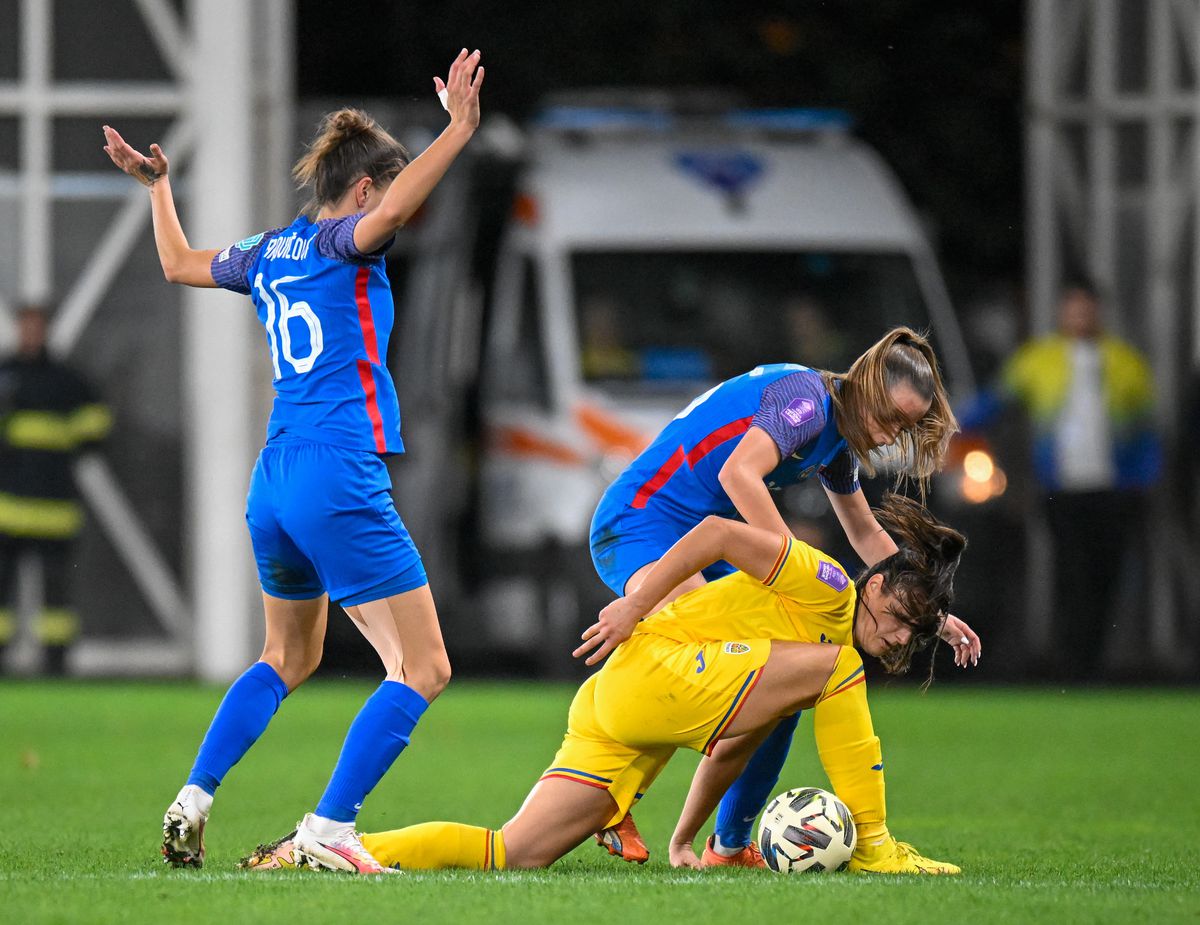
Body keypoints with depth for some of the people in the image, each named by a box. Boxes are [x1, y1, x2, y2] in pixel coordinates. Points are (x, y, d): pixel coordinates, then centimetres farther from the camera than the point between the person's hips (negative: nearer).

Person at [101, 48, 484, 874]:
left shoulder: (269, 255, 14)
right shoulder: (342, 244, -7)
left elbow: (180, 264, 33)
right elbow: (392, 212, -30)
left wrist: (157, 185, 46)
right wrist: (459, 131, -34)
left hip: (275, 479, 9)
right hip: (341, 479, -9)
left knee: (289, 657, 29)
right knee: (422, 670, -6)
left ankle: (192, 802, 23)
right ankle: (329, 830, -13)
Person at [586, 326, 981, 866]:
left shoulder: (839, 442, 13)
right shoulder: (807, 398, -18)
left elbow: (867, 536, 29)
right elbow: (738, 474, -34)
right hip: (638, 522, -10)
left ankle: (730, 844, 11)